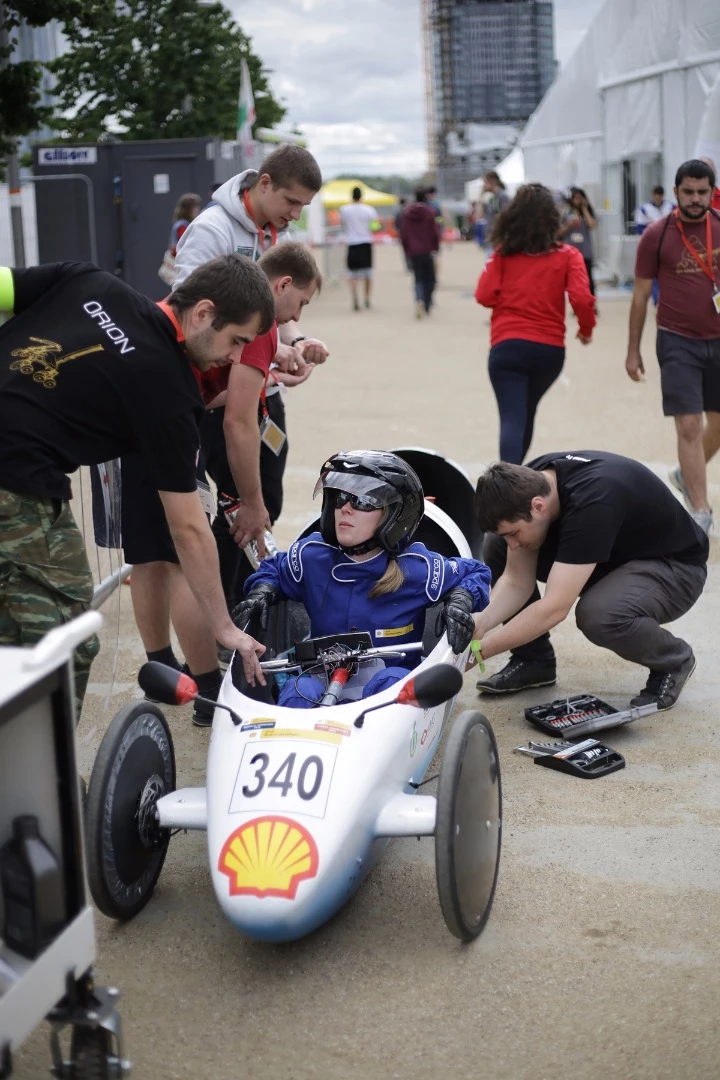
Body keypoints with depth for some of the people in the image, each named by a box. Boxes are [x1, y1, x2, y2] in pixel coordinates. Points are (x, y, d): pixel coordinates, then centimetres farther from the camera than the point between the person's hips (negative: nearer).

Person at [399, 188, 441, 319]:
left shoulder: (407, 214, 3)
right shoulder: (429, 212, -7)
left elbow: (403, 235, 4)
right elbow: (435, 232, -7)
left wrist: (407, 251, 13)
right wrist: (435, 248, 6)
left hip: (414, 252, 2)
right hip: (428, 251, -2)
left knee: (419, 278, 6)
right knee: (429, 279, 11)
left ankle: (419, 300, -22)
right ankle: (427, 307, 10)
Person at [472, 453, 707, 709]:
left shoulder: (592, 500, -39)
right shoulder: (527, 485, -16)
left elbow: (554, 607, -40)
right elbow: (516, 581, -10)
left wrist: (479, 651, -36)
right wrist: (480, 624, -28)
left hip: (673, 566, -7)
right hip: (612, 556, 7)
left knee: (597, 615, -38)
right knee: (495, 547, -8)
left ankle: (674, 661, -6)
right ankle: (533, 660, 6)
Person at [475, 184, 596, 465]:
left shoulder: (503, 252, 0)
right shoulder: (567, 255, -1)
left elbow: (485, 296, -3)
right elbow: (582, 298, -10)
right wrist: (586, 329, 8)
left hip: (507, 345, -2)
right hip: (550, 348, 2)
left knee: (512, 418, -7)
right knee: (526, 413, 24)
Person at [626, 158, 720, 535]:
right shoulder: (657, 235, -4)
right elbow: (641, 295, 2)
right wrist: (633, 351, 2)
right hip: (678, 343, -3)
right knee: (689, 425, -7)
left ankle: (686, 475, 39)